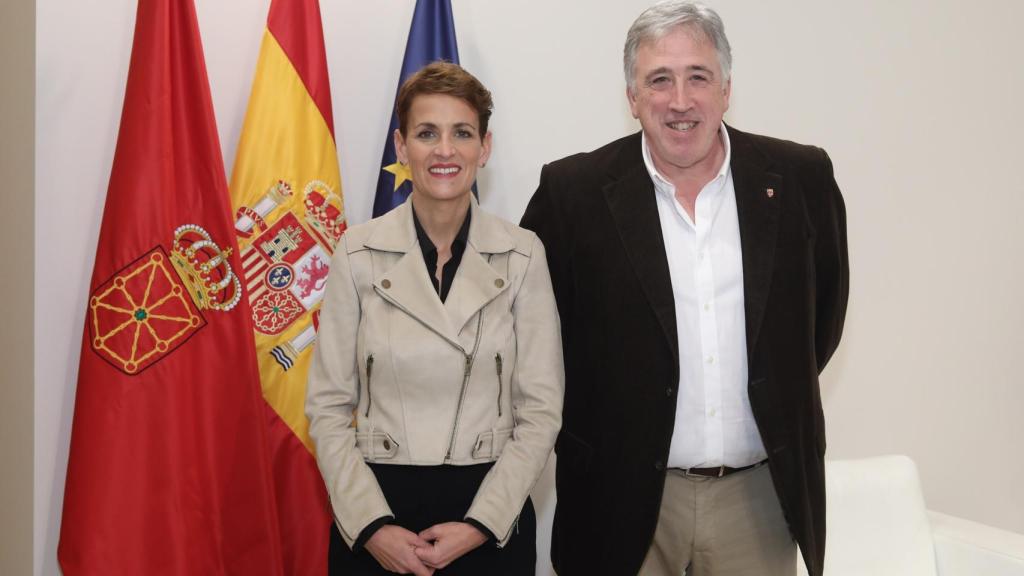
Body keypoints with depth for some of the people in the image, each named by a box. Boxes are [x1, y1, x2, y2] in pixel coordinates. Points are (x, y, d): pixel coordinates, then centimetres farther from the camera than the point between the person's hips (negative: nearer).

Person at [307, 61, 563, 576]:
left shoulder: (522, 254, -4)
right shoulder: (359, 253, -4)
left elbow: (541, 408, -3)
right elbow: (328, 406, -2)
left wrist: (480, 524, -11)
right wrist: (372, 525, -11)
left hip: (491, 518, 0)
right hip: (374, 510, 0)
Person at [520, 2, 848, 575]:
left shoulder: (800, 178, -2)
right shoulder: (574, 191, -7)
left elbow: (826, 302, 13)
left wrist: (782, 395, 12)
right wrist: (585, 430, 4)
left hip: (763, 492, 2)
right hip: (626, 500, -1)